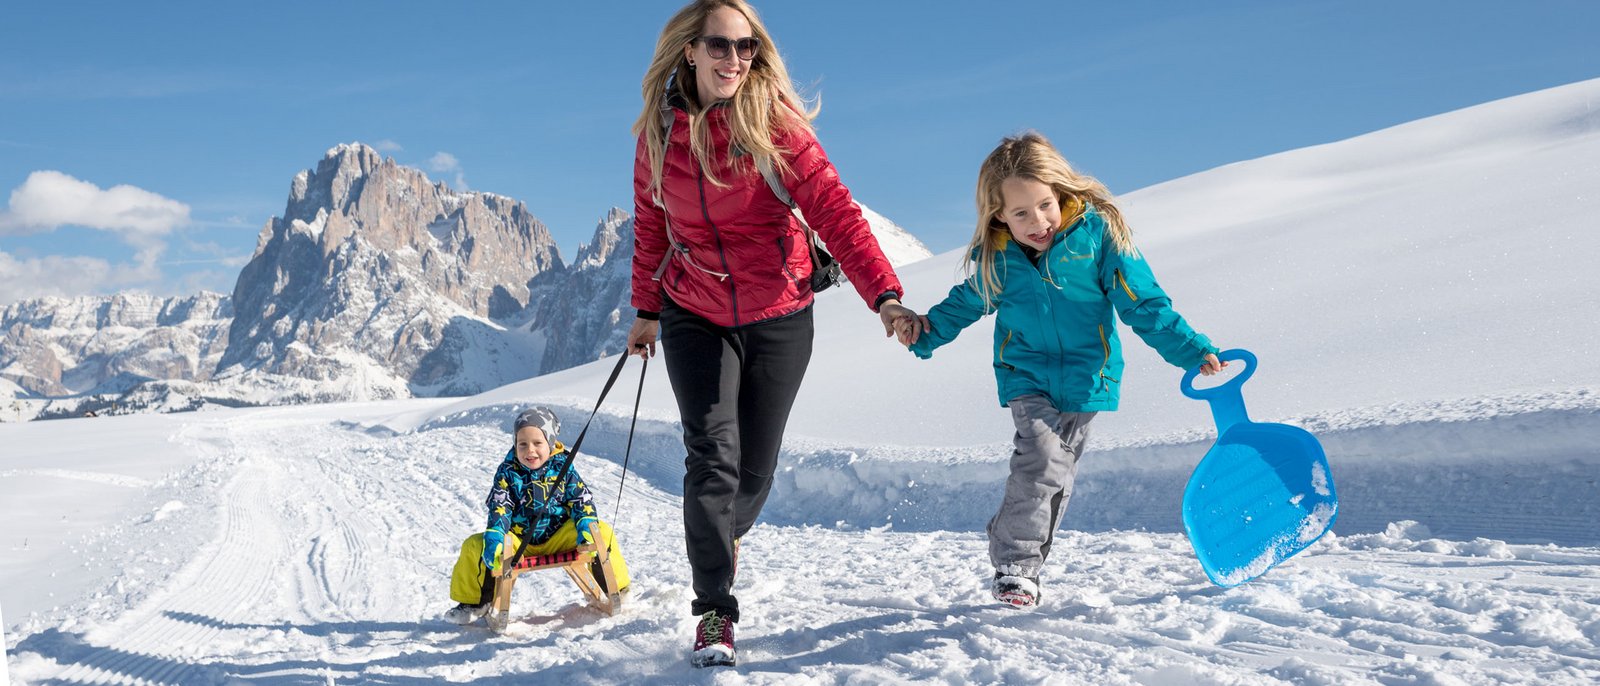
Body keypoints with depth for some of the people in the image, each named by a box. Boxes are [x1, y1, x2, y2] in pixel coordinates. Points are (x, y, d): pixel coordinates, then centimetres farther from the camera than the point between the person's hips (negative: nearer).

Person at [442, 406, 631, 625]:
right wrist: (494, 534, -32)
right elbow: (499, 507, -13)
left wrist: (586, 522, -24)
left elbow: (581, 499, -3)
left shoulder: (562, 467, -3)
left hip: (558, 538, 0)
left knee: (601, 531, -23)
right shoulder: (508, 472, -4)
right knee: (474, 546, -20)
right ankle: (474, 602, 6)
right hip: (518, 542, 1)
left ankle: (616, 590, 0)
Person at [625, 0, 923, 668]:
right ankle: (714, 613, -3)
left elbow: (834, 210, -20)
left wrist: (884, 294, -32)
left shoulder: (776, 124, -12)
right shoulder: (659, 131, -3)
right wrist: (647, 309, 16)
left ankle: (721, 540, 42)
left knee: (756, 467, 8)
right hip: (694, 317, 1)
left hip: (777, 317, -1)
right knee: (713, 457, -12)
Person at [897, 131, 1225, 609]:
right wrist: (927, 332, -3)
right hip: (1027, 375, 0)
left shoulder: (1096, 232, -15)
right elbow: (966, 303, 11)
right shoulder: (995, 257, -9)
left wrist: (1191, 350, -13)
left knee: (1059, 474, 9)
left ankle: (1028, 560, 26)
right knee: (1042, 459, -20)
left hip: (1086, 377, 1)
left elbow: (1143, 304, -9)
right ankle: (1013, 564, -8)